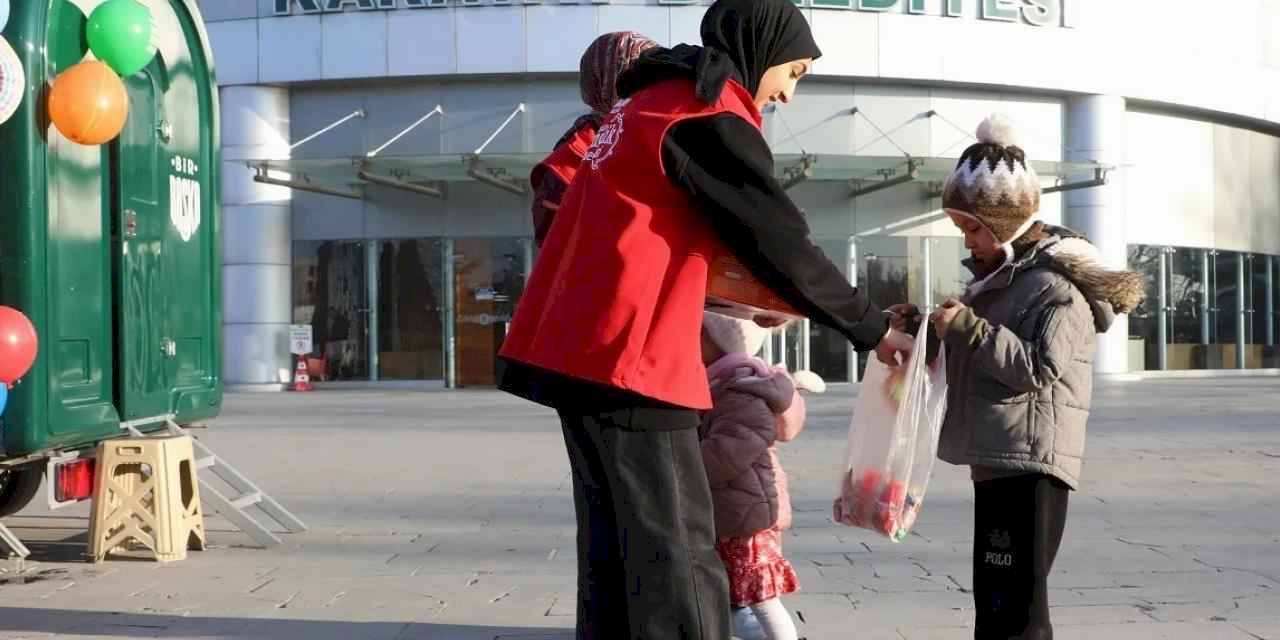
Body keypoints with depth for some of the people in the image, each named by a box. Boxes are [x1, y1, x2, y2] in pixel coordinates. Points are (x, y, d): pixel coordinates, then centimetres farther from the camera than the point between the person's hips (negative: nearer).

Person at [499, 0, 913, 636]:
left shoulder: (647, 104, 19)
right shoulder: (708, 115, -9)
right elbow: (781, 242, -7)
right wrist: (873, 330, 2)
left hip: (576, 349, 9)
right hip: (627, 359, -9)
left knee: (618, 553, 11)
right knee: (678, 564, -8)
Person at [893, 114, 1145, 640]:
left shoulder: (1060, 286, -11)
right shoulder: (997, 275, 17)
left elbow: (1040, 370, -20)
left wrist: (969, 328, -21)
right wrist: (929, 329, 10)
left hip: (1031, 462, -10)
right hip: (994, 459, 10)